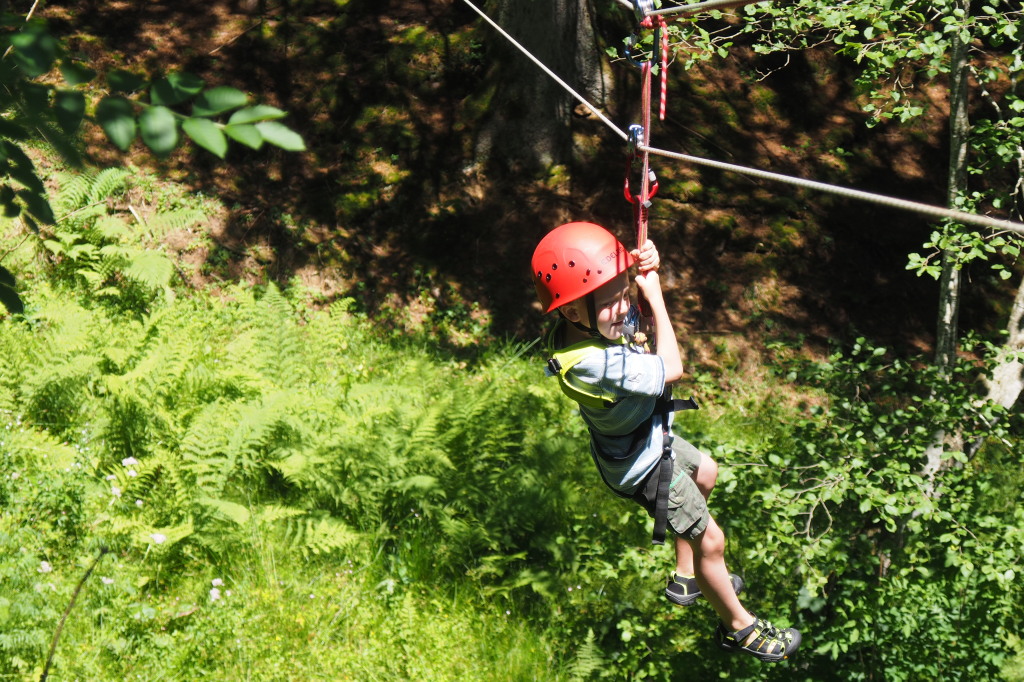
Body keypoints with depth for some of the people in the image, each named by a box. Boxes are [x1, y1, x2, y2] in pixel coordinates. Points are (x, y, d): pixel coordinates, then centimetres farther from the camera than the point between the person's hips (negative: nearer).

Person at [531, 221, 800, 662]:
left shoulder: (583, 322, -20)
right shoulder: (591, 362, -45)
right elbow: (671, 369, -34)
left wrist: (646, 267, -22)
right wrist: (653, 293, -30)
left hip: (650, 435, 9)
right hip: (642, 465, -9)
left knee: (704, 474, 34)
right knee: (709, 540, 8)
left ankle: (686, 577, 52)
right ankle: (737, 626, 33)